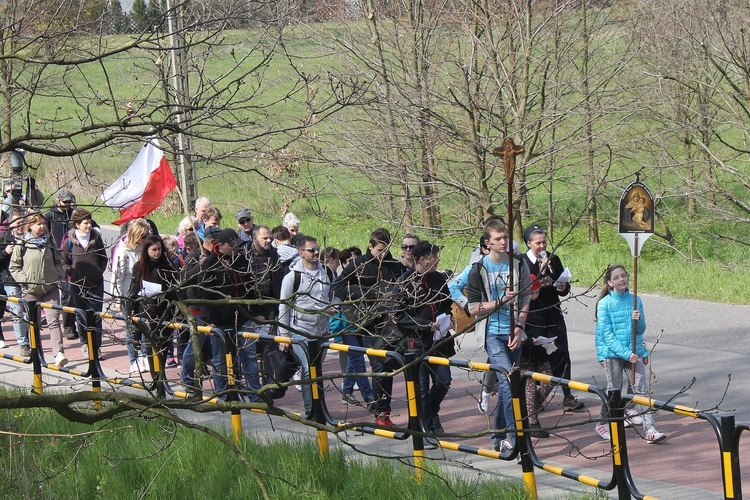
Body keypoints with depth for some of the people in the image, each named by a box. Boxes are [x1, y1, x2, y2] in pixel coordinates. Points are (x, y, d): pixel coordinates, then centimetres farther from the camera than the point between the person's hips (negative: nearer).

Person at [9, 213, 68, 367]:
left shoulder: (50, 242, 8)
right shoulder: (21, 245, -2)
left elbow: (58, 262, 19)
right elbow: (13, 267, 3)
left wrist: (58, 276, 3)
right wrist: (24, 280, -10)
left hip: (50, 288, 1)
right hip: (31, 290, -1)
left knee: (53, 321, -10)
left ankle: (59, 353, -18)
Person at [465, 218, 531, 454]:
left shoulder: (518, 266, 6)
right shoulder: (479, 269, -2)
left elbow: (525, 301, 7)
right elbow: (473, 308, -2)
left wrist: (519, 328, -6)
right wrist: (500, 302, -14)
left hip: (514, 334, 4)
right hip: (493, 334, -4)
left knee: (506, 384, 9)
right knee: (507, 381, -18)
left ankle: (499, 437, 21)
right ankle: (514, 438, -20)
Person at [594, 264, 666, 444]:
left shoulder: (635, 300, 3)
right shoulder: (605, 303, -7)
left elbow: (641, 330, 7)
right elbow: (607, 334, -11)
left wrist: (638, 320, -16)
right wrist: (626, 353, -18)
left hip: (634, 352, 3)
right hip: (612, 353, -3)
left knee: (641, 389, -4)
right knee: (614, 390, 9)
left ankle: (649, 428, -8)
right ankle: (602, 424, 28)